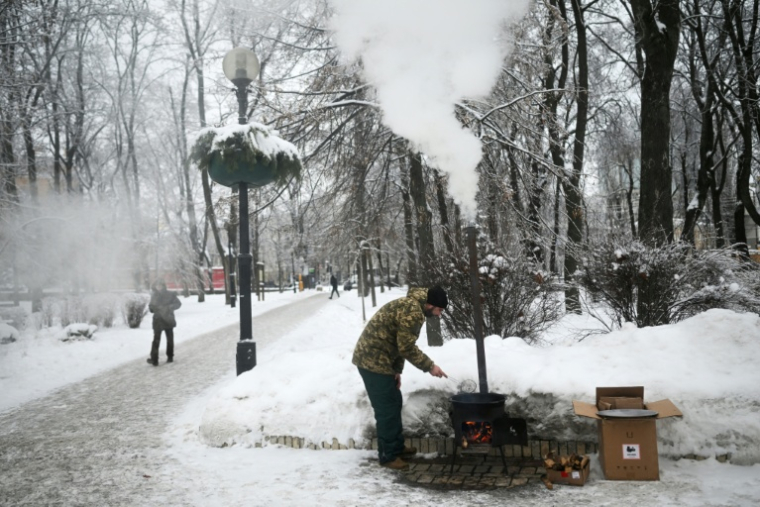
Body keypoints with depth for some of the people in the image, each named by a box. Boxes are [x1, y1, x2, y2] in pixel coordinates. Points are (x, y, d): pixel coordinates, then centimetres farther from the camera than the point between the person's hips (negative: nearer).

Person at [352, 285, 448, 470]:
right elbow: (407, 347, -19)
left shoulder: (410, 305, 15)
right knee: (387, 409, -3)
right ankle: (388, 456, 7)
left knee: (394, 403, 18)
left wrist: (397, 370, 15)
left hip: (374, 358, 11)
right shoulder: (412, 311, -19)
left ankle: (397, 447, 30)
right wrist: (429, 366, -9)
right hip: (374, 360, -11)